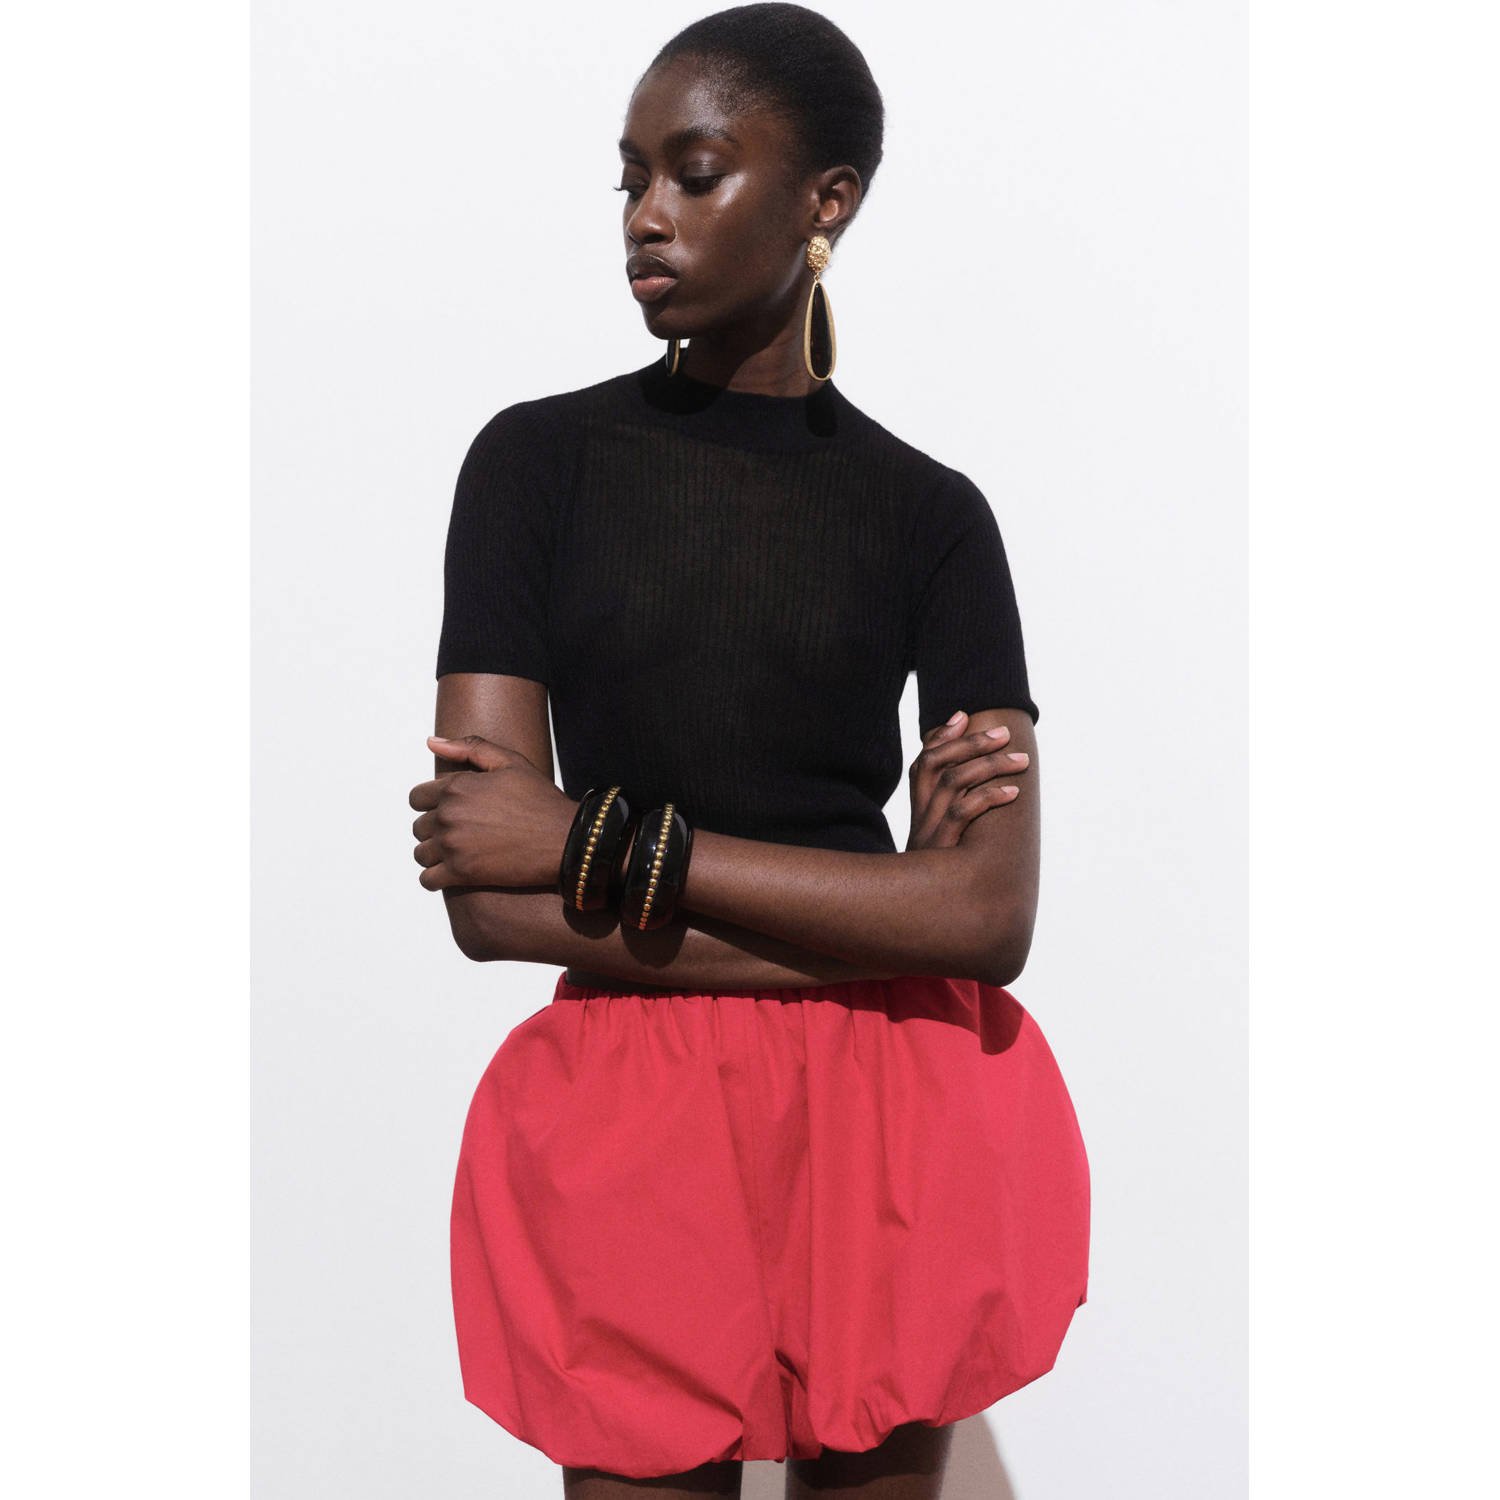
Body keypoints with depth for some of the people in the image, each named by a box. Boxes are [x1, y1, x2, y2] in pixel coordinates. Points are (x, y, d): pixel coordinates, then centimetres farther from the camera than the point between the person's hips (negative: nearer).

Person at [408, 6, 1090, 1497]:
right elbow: (491, 903, -10)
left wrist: (606, 844, -15)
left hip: (896, 1123, 1)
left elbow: (991, 916, -10)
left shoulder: (928, 514, 2)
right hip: (634, 1126, -1)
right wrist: (868, 911, -13)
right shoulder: (538, 459, 0)